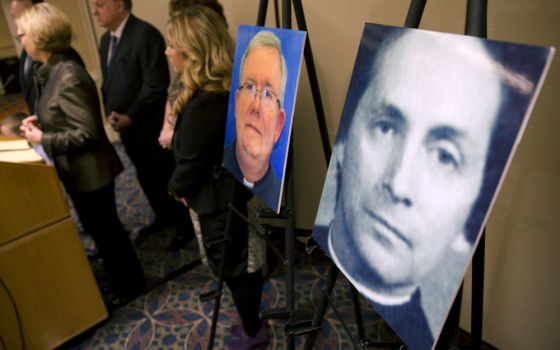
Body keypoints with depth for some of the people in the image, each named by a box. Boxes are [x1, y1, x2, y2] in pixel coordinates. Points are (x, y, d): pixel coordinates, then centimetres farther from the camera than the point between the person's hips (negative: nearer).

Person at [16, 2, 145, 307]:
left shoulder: (68, 78, -25)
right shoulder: (54, 71, 6)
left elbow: (87, 132, -26)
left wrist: (43, 139, -18)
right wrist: (41, 121, 3)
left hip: (90, 172, -9)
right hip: (77, 170, 9)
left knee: (105, 229, 7)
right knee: (98, 227, 22)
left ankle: (130, 285, 27)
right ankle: (116, 275, 42)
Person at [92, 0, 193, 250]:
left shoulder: (146, 34, -17)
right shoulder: (105, 39, 11)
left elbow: (156, 85, -22)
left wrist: (130, 117, -20)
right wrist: (110, 113, 2)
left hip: (151, 127, -8)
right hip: (126, 127, 9)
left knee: (167, 178, 5)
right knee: (146, 178, 20)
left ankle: (186, 224, 25)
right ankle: (164, 217, 40)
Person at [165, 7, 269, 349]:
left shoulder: (202, 105, -30)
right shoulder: (232, 85, -2)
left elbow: (190, 164, -18)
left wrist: (177, 188, 1)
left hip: (218, 202, -9)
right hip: (241, 191, 9)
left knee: (231, 268, 14)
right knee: (244, 263, 24)